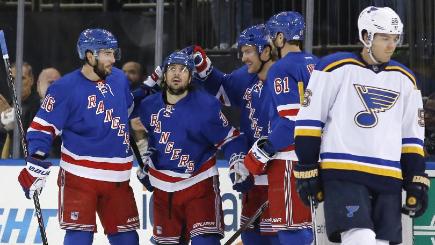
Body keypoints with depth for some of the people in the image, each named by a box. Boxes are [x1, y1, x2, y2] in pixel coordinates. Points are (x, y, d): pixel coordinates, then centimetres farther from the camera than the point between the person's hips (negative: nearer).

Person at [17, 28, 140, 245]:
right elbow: (43, 126, -10)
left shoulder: (119, 79, 6)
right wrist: (35, 164, -17)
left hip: (117, 178, 5)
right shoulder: (66, 88, -11)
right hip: (79, 176, -5)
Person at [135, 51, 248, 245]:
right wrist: (146, 164, 19)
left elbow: (230, 139, -9)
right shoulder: (149, 106, 1)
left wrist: (239, 164, -22)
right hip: (163, 188, 5)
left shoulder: (206, 106, -14)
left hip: (199, 184, -5)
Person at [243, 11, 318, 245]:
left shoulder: (281, 69, -11)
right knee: (306, 224, 14)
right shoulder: (315, 65, 15)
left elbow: (292, 119, -19)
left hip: (290, 160, -9)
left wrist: (263, 151, -13)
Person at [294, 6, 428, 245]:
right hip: (342, 173, -5)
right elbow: (309, 121, 0)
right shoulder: (335, 68, -1)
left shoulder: (404, 80, 15)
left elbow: (412, 137, 18)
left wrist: (417, 184, 12)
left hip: (388, 180, 5)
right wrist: (307, 169, -4)